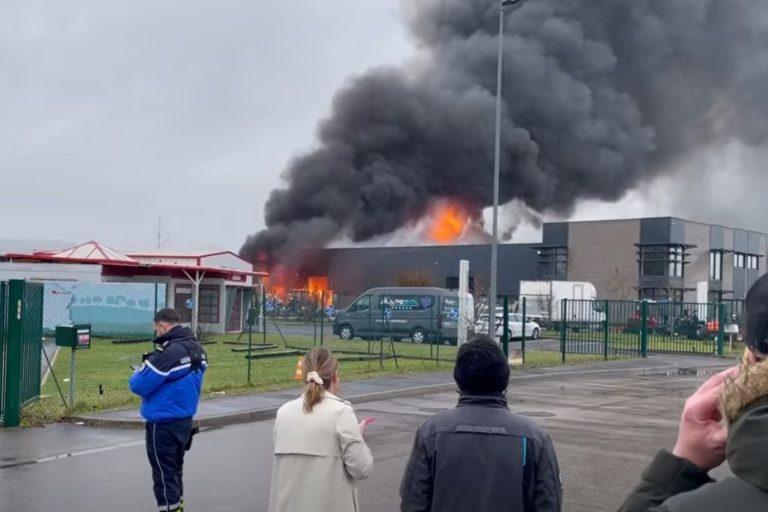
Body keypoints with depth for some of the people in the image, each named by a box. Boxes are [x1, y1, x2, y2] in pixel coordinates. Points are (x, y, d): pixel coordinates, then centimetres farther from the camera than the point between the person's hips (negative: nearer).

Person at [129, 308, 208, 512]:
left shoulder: (167, 352, -23)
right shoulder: (198, 349, 4)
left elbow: (139, 386, -19)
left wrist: (139, 372, 3)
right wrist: (153, 365, 10)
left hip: (163, 424, -8)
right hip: (185, 420, 8)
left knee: (164, 474, 3)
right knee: (175, 470, 22)